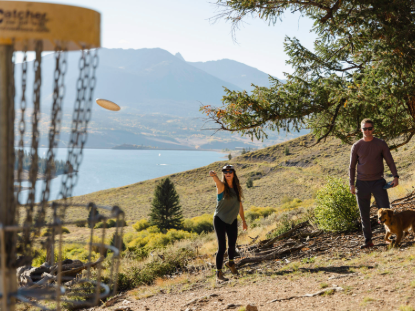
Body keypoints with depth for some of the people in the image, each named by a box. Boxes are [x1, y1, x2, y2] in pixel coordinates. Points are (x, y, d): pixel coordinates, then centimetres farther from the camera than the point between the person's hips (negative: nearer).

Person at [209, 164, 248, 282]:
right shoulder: (222, 186, -10)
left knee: (232, 244, 15)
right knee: (222, 246, -9)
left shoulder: (237, 188, 6)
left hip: (232, 220, 5)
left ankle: (231, 262, 45)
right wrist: (213, 175, -59)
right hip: (220, 220, -5)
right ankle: (218, 273, -2)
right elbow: (217, 181, -35)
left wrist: (243, 220, 16)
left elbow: (239, 205, 14)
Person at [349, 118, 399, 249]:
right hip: (362, 183, 1)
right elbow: (352, 167, 7)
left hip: (378, 182, -1)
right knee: (364, 214, 4)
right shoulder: (356, 146, 3)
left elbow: (390, 161, 4)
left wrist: (395, 176, -11)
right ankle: (368, 240, 12)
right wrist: (351, 184, -2)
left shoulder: (381, 144, 2)